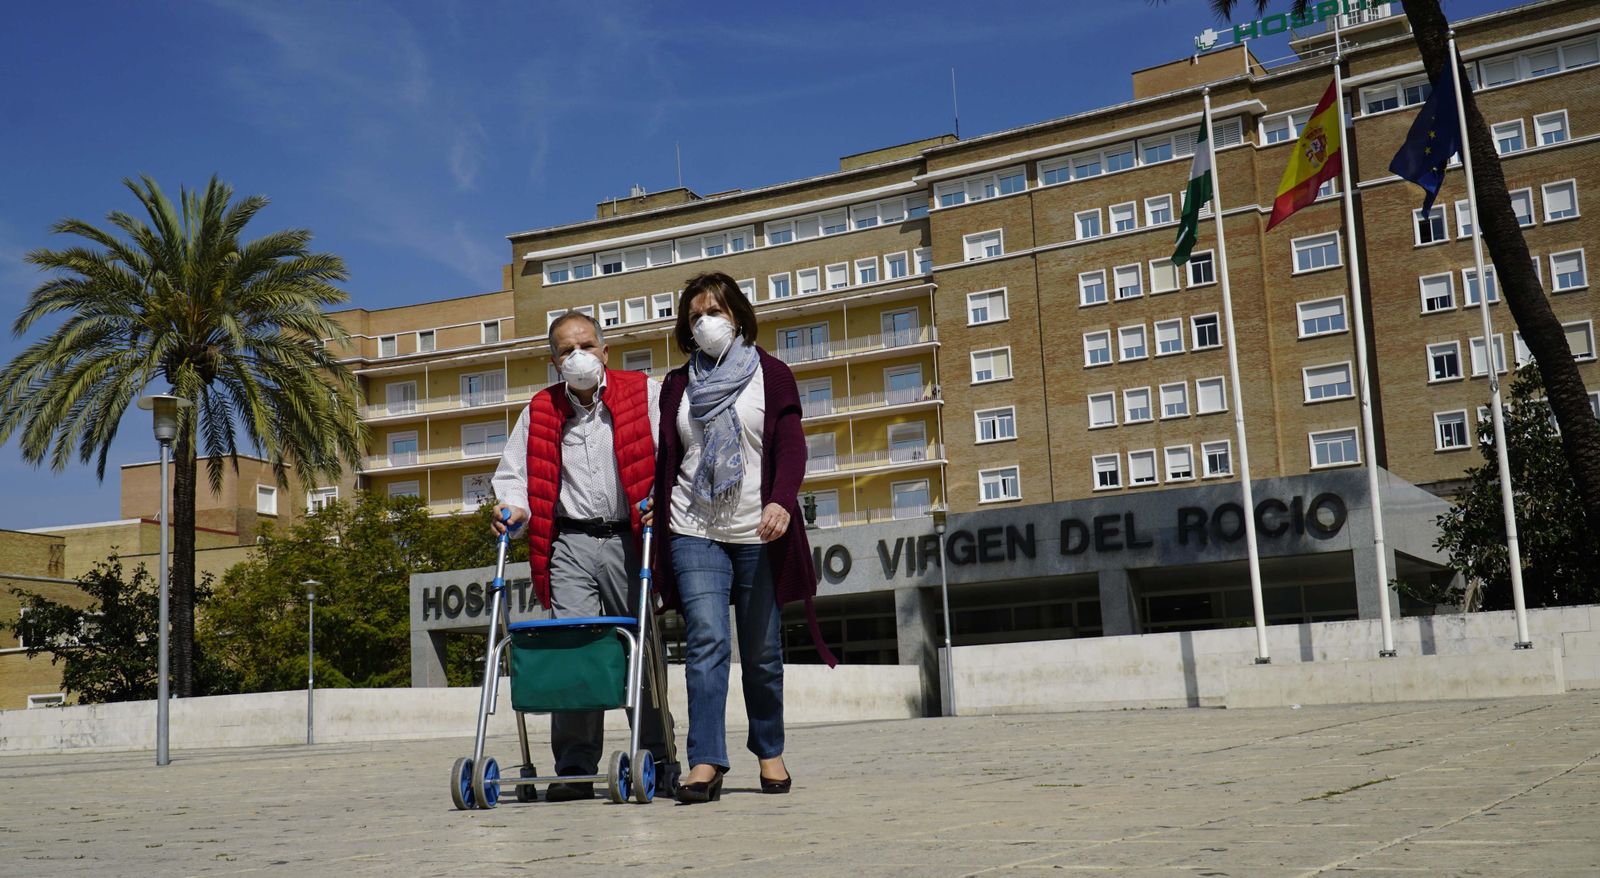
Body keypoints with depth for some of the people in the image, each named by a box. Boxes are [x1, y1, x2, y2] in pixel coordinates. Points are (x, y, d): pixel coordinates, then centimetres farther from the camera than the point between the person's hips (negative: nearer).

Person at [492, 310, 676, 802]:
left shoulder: (645, 393, 6)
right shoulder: (540, 411, 13)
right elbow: (513, 473, 17)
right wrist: (514, 507, -4)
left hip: (628, 539, -1)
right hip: (569, 545, 2)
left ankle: (659, 763, 13)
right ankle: (575, 769, -2)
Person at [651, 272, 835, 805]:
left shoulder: (771, 374, 8)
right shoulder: (677, 384, 15)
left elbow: (791, 445, -3)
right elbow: (667, 460, 17)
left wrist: (781, 500, -19)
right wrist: (660, 520, 8)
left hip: (759, 532, -1)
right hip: (694, 532, 1)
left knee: (762, 652, 3)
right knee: (706, 640, -13)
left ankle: (770, 752, 20)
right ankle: (705, 762, -14)